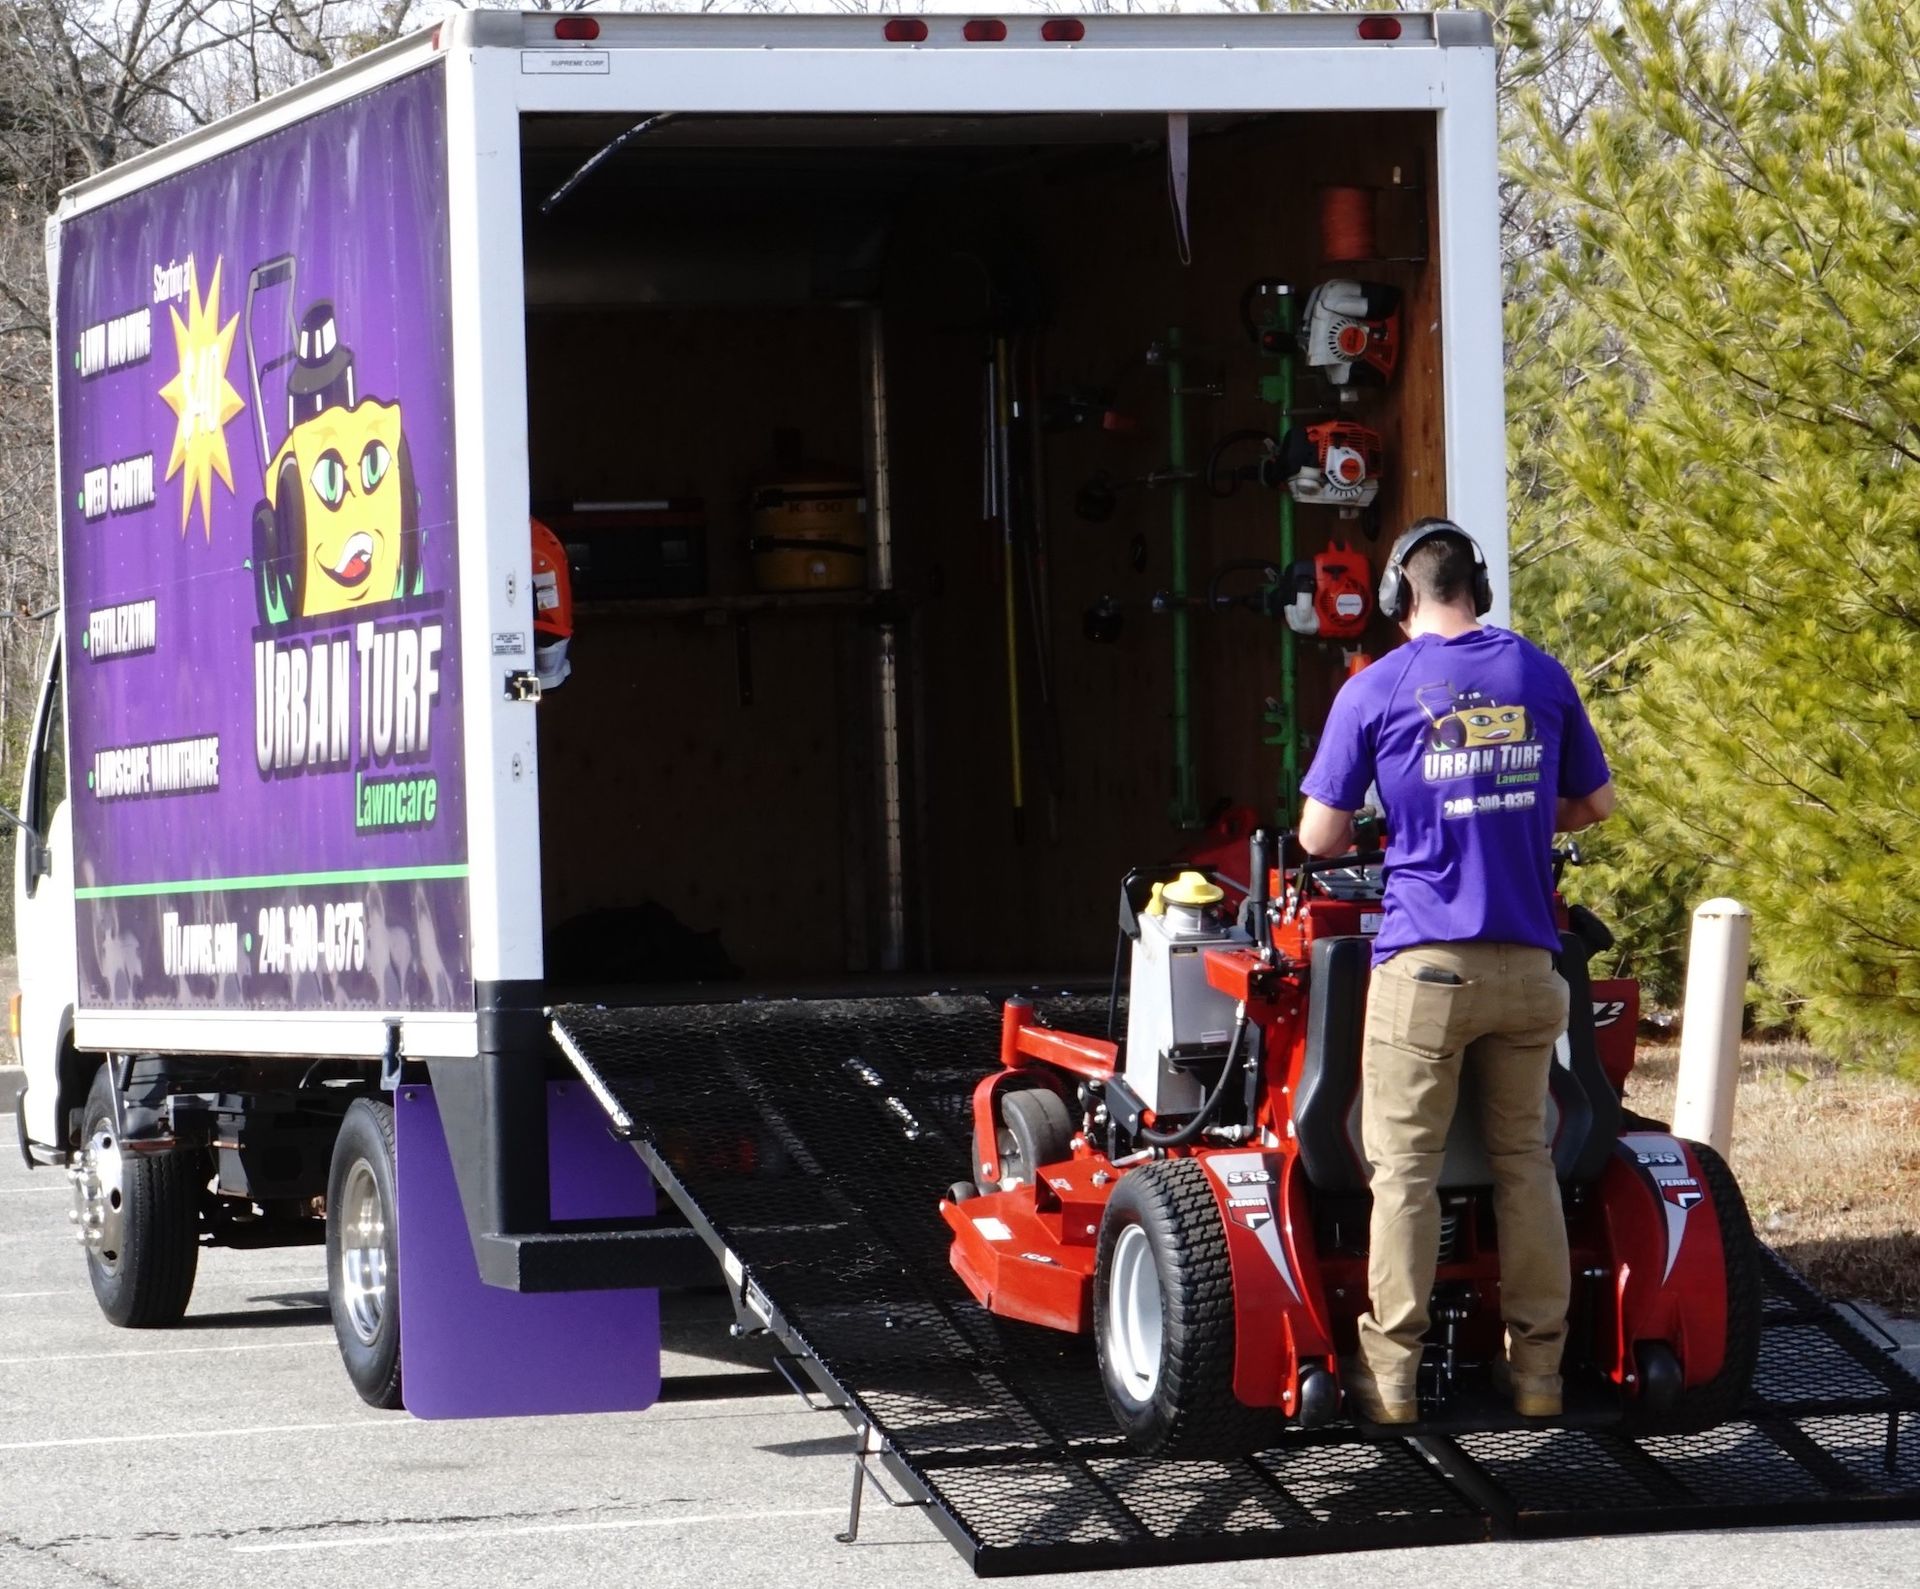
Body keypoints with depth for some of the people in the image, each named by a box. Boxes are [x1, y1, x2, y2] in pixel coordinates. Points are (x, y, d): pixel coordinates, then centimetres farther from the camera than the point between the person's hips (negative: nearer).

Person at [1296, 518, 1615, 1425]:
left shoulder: (1374, 692, -3)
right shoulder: (1541, 677, 6)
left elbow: (1320, 837, -1)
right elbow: (1594, 803, 18)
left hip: (1426, 964, -3)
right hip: (1527, 962, 3)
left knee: (1404, 1169, 0)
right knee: (1523, 1159, 12)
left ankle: (1391, 1373, -1)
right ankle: (1537, 1365, 13)